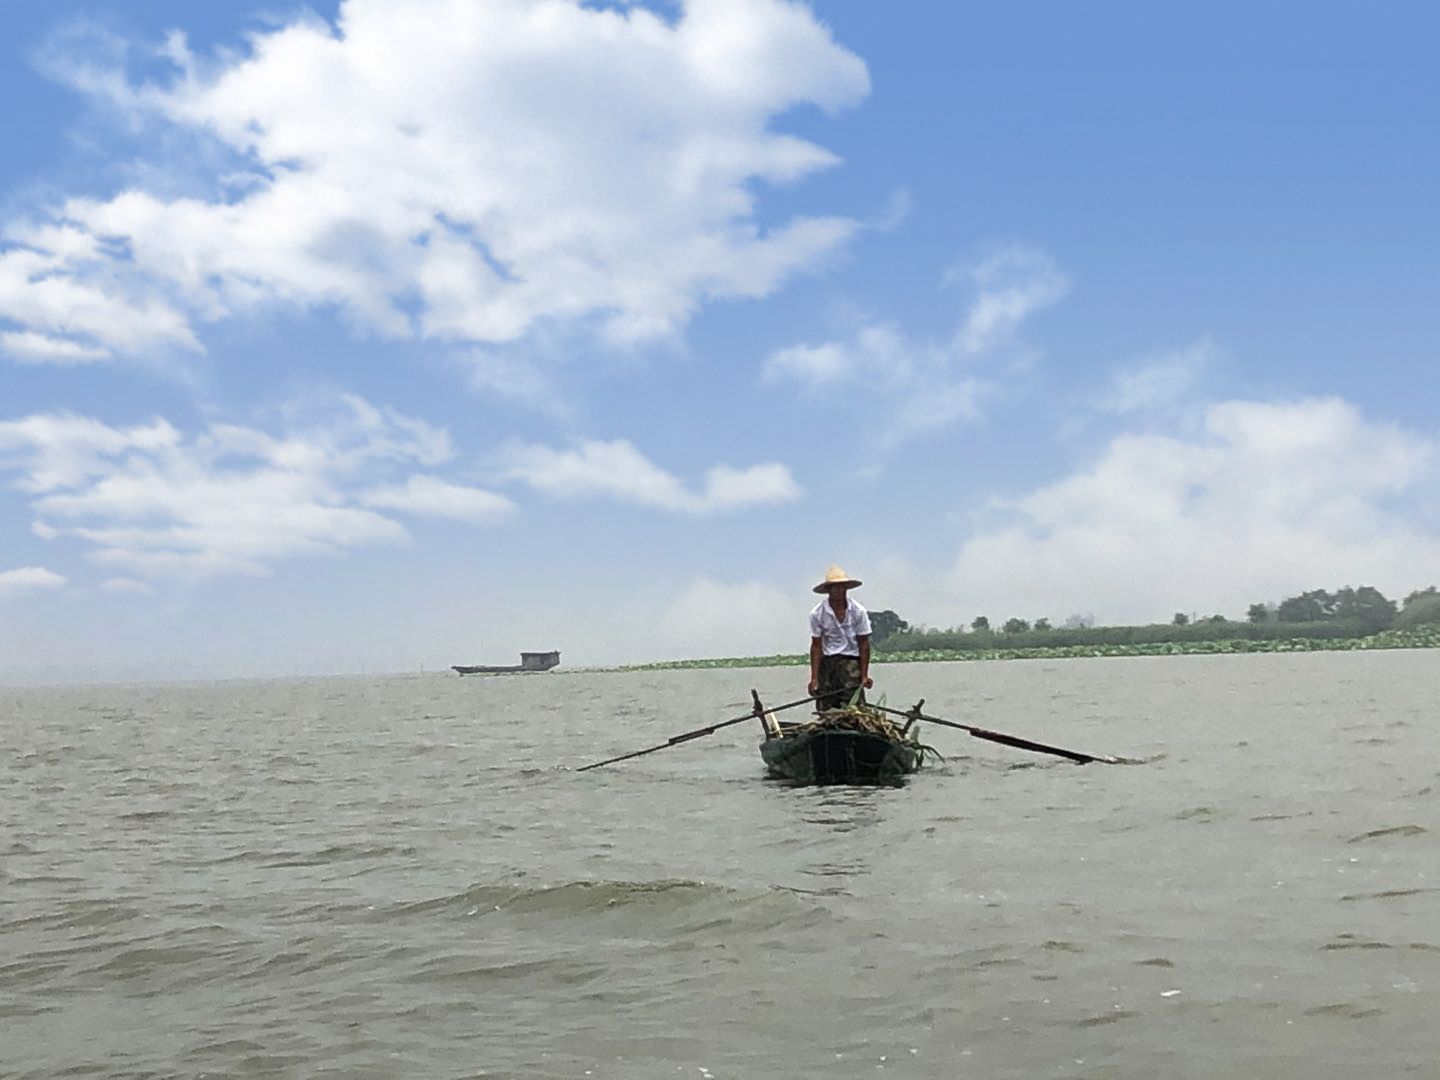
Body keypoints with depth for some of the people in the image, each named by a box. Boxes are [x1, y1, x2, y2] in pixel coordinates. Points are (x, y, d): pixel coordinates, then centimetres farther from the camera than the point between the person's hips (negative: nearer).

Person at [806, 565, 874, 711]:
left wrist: (864, 675, -7)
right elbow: (816, 646, -1)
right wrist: (814, 678, -6)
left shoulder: (858, 612, -2)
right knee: (824, 710, -2)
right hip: (827, 661, 1)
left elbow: (863, 644, -1)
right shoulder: (817, 614, -2)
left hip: (851, 660, -1)